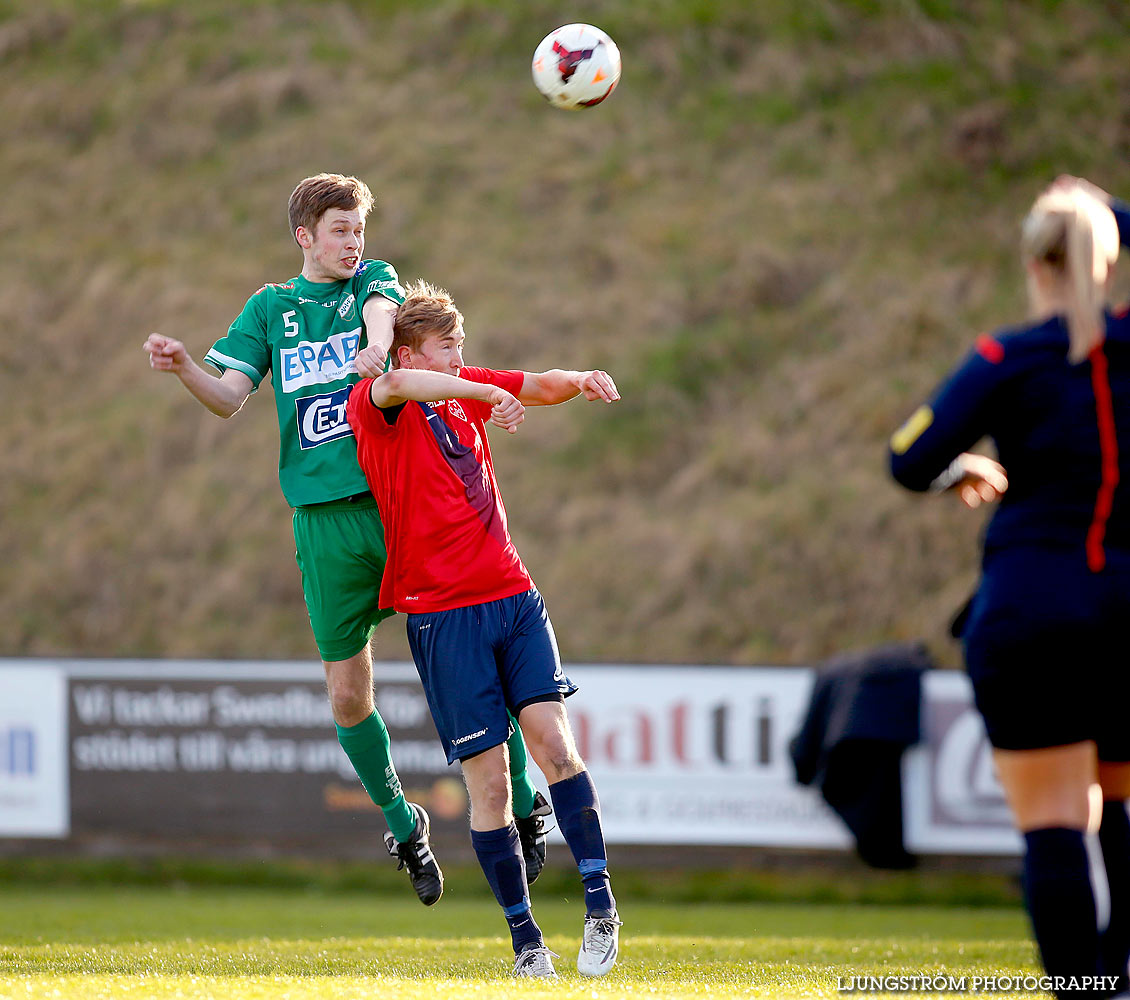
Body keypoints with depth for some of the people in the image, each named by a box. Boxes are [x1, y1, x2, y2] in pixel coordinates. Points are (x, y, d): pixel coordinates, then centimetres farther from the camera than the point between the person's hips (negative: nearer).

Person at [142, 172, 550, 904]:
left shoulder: (375, 280, 10)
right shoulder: (269, 308, 13)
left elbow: (381, 311, -14)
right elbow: (231, 397, 2)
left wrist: (375, 348, -37)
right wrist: (184, 369, -19)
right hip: (325, 520, 1)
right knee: (348, 693, 3)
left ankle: (526, 802, 13)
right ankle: (402, 825, 24)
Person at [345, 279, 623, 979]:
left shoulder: (464, 390, 14)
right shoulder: (372, 406, -5)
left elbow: (539, 388, 14)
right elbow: (397, 385, -27)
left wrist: (579, 381, -8)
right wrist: (487, 393, -35)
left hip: (512, 594, 4)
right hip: (441, 613, -4)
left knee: (551, 736, -13)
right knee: (488, 782, -4)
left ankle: (601, 902, -10)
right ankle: (527, 940, 4)